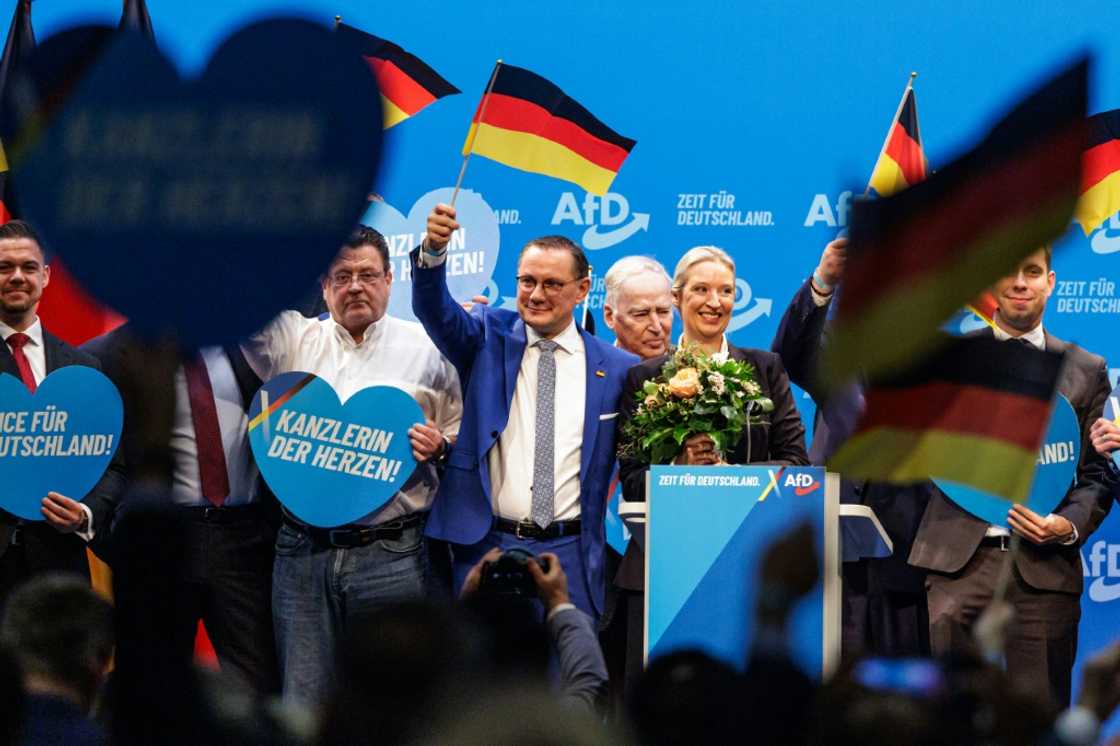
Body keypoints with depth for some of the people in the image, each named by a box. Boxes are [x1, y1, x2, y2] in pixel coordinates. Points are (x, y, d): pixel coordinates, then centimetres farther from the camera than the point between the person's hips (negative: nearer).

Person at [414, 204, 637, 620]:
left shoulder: (616, 368, 6)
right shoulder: (489, 338, 6)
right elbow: (434, 309, -11)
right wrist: (433, 250, -30)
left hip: (570, 555, 0)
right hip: (485, 545, 0)